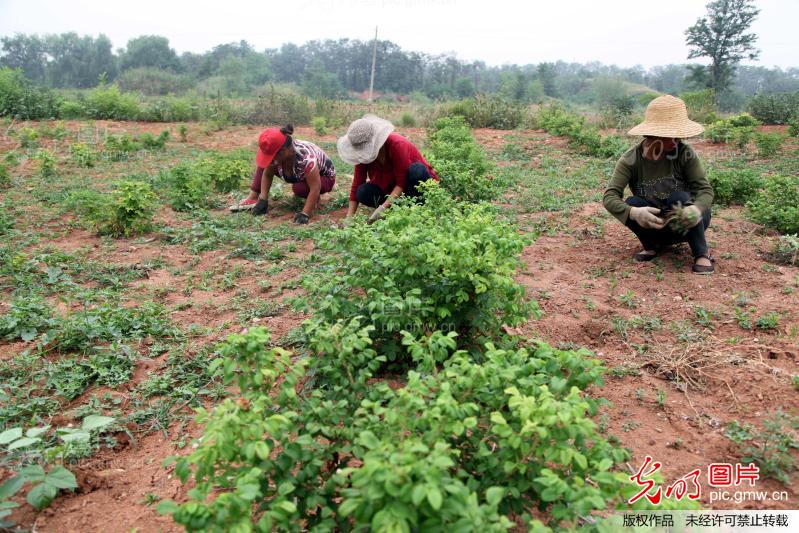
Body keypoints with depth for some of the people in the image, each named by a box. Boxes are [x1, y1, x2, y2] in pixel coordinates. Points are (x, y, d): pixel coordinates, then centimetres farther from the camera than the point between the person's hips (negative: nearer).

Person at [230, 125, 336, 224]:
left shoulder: (306, 158, -43)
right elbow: (267, 175, -10)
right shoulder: (277, 154, -24)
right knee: (264, 164, -7)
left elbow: (315, 188, -40)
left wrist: (305, 214, -43)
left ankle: (314, 199, -7)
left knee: (299, 188, -38)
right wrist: (263, 199, -17)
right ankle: (253, 198, -8)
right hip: (298, 176, 6)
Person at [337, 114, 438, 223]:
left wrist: (383, 207, -37)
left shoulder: (396, 144, -27)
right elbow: (356, 184, -10)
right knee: (363, 192, -23)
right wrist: (349, 217, -16)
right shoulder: (362, 152, -11)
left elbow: (402, 182, -29)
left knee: (417, 169, -38)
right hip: (390, 188, 5)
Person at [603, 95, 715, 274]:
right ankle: (653, 245, -1)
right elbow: (610, 196, -27)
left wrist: (696, 209, -47)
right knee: (631, 203, -27)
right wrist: (634, 213, -48)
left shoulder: (685, 153, -18)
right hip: (655, 225, 1)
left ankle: (702, 254, -16)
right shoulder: (631, 160, -19)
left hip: (687, 224, -1)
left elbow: (705, 189, -22)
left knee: (680, 197, -31)